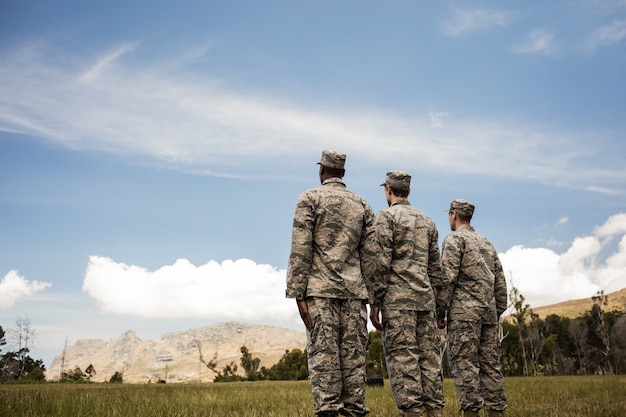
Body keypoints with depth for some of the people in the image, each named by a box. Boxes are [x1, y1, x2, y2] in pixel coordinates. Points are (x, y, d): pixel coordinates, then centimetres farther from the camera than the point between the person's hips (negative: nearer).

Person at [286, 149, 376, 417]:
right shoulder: (362, 204, 14)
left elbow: (300, 250, -7)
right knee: (353, 355, 5)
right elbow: (369, 254, 10)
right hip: (353, 291, 4)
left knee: (323, 354, -5)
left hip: (320, 289, -4)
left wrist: (298, 294, -7)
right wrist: (365, 294, 14)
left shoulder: (310, 198, 1)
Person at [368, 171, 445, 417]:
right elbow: (435, 267, 17)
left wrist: (374, 302, -9)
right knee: (429, 356, 6)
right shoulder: (427, 221, 19)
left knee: (402, 357, -7)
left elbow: (381, 262, -11)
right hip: (425, 297, 6)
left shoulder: (386, 216, -2)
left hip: (398, 297, -6)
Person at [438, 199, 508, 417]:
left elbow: (447, 278, -12)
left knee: (464, 364, -7)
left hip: (464, 310, -7)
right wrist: (497, 313, 21)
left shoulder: (454, 239, -1)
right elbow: (500, 282, 18)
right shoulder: (487, 243, 21)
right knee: (490, 364, 7)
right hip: (489, 310, 7)